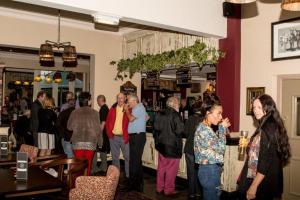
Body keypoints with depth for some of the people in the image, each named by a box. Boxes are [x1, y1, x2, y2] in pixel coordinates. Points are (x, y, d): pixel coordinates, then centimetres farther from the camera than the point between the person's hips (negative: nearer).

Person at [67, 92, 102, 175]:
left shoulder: (75, 112, 0)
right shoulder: (94, 113, -2)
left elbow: (69, 127, 8)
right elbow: (98, 129, -1)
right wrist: (100, 142, 10)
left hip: (77, 143, 1)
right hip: (91, 143, -1)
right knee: (88, 165, 7)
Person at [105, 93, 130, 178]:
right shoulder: (112, 109, 8)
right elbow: (108, 122, 10)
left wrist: (128, 135, -9)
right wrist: (109, 133, 0)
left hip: (124, 137, -3)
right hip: (114, 137, 3)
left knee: (127, 157, 3)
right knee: (115, 157, 12)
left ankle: (129, 175, 14)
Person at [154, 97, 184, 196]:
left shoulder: (160, 114, 4)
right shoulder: (175, 115, -17)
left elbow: (156, 127, 10)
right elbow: (179, 130, -20)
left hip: (161, 145, 7)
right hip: (173, 146, -7)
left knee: (161, 167, 16)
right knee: (171, 169, 3)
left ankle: (159, 188, 26)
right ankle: (169, 190, 11)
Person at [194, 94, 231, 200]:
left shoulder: (206, 128, 11)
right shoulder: (204, 129, -20)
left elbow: (215, 146, 16)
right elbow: (220, 148, -20)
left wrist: (222, 128, 11)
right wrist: (222, 128, -11)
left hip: (209, 169, 10)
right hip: (210, 170, -10)